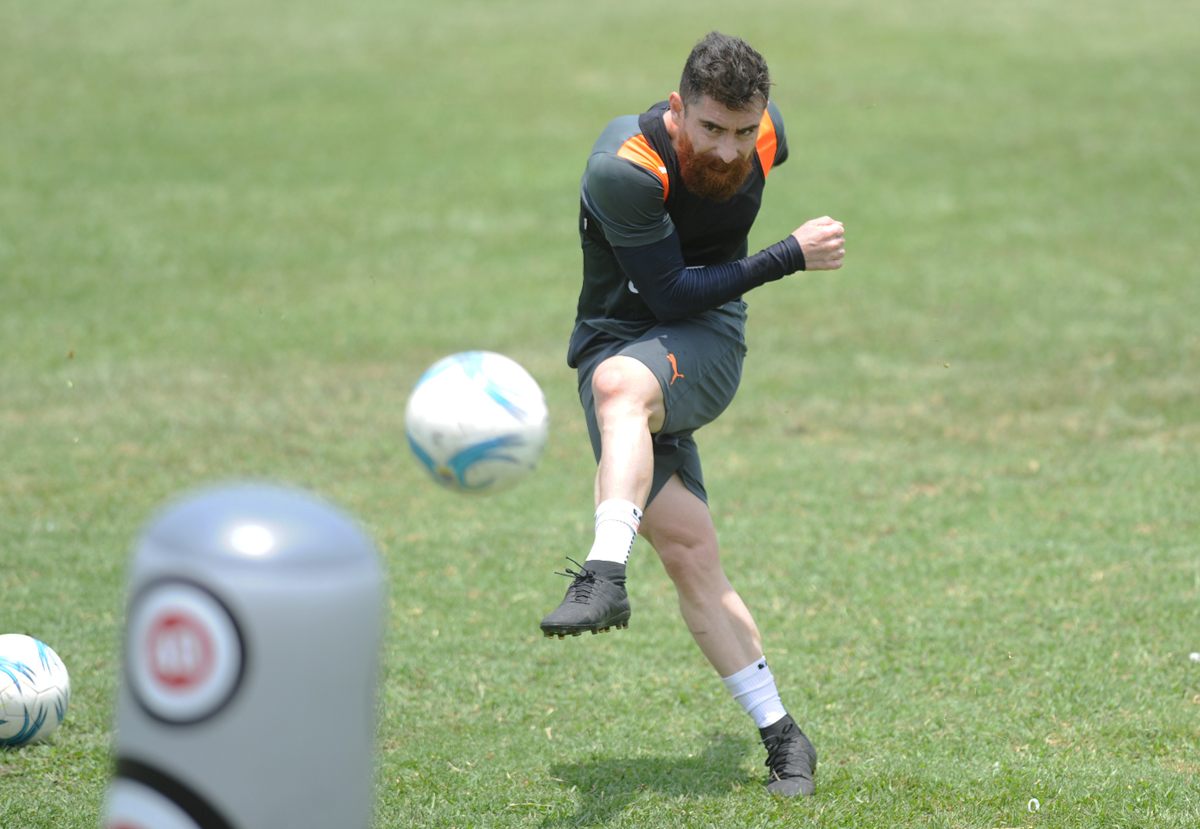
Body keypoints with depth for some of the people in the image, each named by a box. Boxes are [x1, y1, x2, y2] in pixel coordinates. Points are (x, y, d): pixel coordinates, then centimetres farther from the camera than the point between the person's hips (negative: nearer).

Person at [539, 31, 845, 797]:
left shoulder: (766, 139, -5)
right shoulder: (624, 170, -22)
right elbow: (670, 292, -20)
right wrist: (789, 259, -20)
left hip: (709, 340, 1)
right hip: (619, 338, -1)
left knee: (621, 384, -36)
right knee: (687, 548, -11)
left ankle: (606, 576, -53)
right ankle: (782, 740, -3)